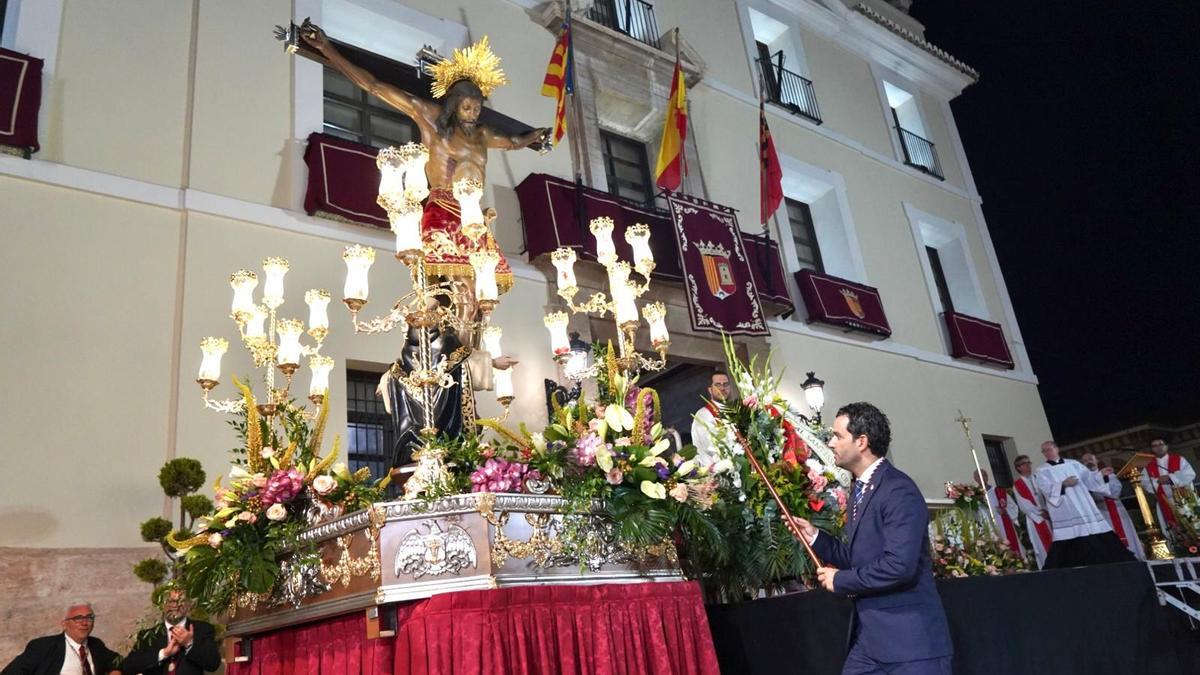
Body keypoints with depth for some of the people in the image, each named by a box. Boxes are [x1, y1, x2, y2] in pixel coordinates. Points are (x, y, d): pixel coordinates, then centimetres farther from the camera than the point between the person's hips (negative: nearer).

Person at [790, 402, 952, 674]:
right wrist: (815, 537, 5)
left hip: (910, 638, -9)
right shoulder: (860, 490, 14)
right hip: (869, 636, 9)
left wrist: (840, 580, -14)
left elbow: (899, 565, -27)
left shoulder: (898, 490, -17)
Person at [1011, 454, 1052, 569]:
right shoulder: (1017, 485, -3)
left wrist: (1047, 510, -9)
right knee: (1043, 546, -2)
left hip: (1048, 515, 4)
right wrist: (1040, 512, -13)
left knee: (1054, 543, 2)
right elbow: (1024, 504, -9)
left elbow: (1045, 495, 6)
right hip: (1035, 519, -4)